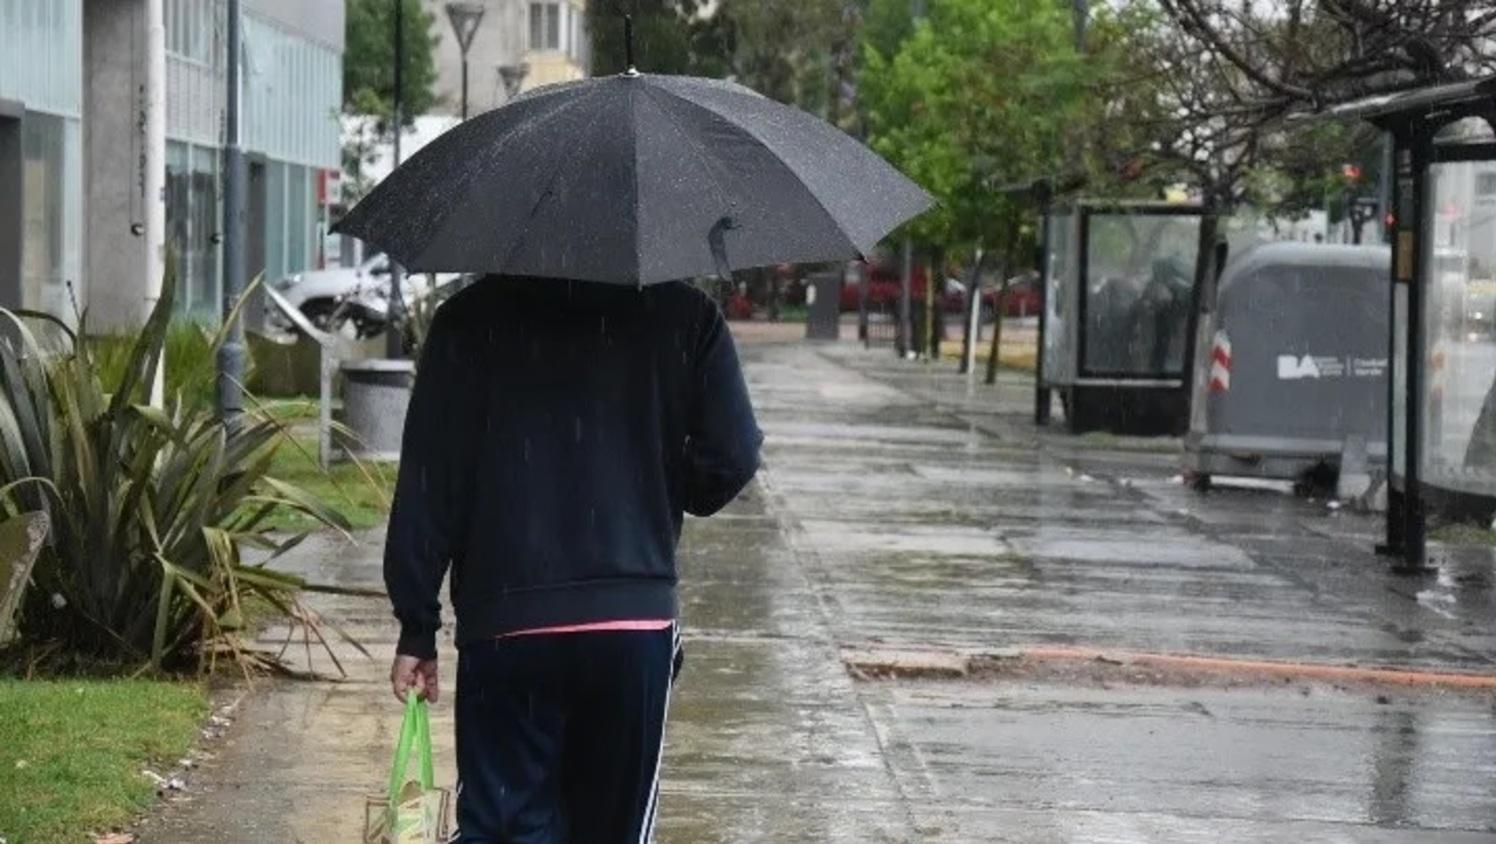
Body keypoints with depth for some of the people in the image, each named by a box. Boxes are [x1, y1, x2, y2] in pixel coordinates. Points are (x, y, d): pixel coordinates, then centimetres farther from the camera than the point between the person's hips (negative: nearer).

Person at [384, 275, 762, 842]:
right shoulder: (683, 317, 1)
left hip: (505, 625, -1)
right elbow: (733, 457, -4)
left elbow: (426, 488, -2)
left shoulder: (469, 321, 0)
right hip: (637, 625, 1)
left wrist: (417, 626, 3)